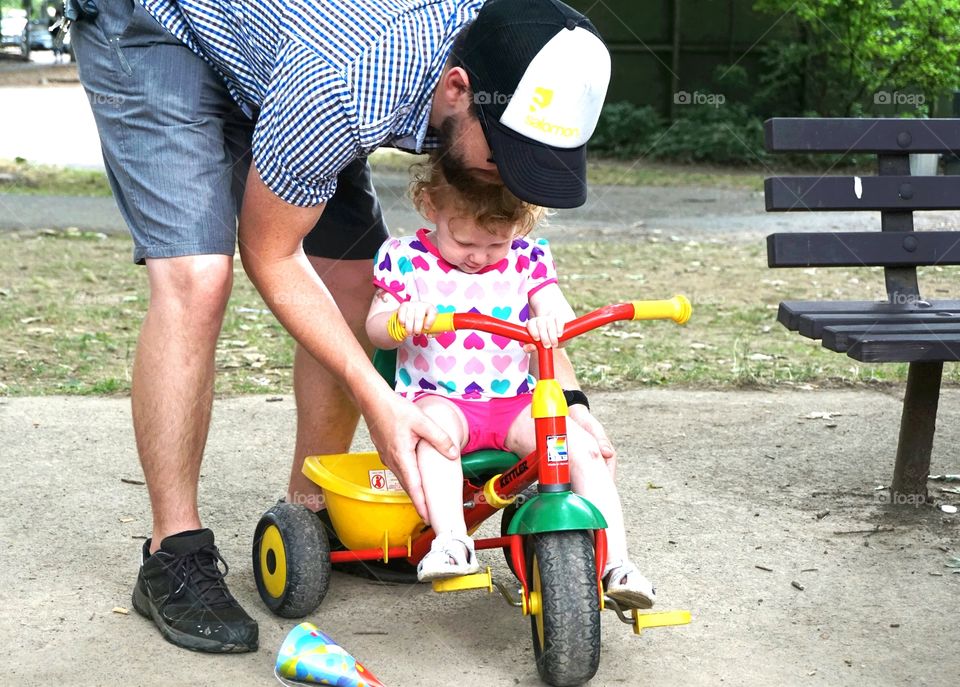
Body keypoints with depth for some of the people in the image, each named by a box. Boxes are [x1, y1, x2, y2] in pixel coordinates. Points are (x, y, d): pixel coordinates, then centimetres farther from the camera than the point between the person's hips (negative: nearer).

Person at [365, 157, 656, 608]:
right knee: (436, 427, -38)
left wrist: (551, 319, -31)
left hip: (515, 401, 2)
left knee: (584, 447, -20)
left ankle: (615, 562, -18)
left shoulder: (527, 259, 5)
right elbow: (376, 330, -3)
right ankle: (450, 540, -43)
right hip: (437, 397, -2)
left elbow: (561, 314, -5)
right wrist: (401, 315, -28)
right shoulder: (406, 259, 1)